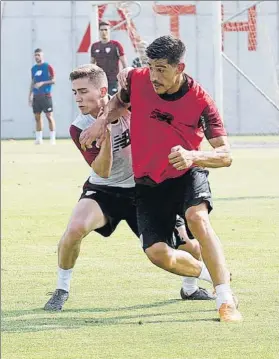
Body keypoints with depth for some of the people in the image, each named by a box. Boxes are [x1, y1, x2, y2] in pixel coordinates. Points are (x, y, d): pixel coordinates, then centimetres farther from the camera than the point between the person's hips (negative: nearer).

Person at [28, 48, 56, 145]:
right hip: (36, 96, 6)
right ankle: (39, 138, 10)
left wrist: (42, 83, -19)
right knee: (37, 117, 5)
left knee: (49, 116, -7)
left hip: (46, 95, -6)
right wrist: (30, 95, 14)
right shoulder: (33, 68, 14)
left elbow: (53, 80, -6)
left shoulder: (48, 67, -3)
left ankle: (52, 139, -6)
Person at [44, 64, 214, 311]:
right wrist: (106, 135, -38)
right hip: (103, 190, -1)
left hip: (141, 190, 1)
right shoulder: (79, 128, -18)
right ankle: (62, 289, -8)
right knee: (76, 227, -29)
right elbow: (102, 171, -22)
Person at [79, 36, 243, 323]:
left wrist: (193, 156, -38)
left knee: (197, 218, -34)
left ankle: (226, 302, -31)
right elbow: (119, 101, 14)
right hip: (148, 182, 4)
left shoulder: (200, 101, -21)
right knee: (157, 253, -8)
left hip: (187, 175, -4)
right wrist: (102, 120, -6)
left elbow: (225, 155, -20)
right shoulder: (137, 79, -12)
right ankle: (211, 275, 23)